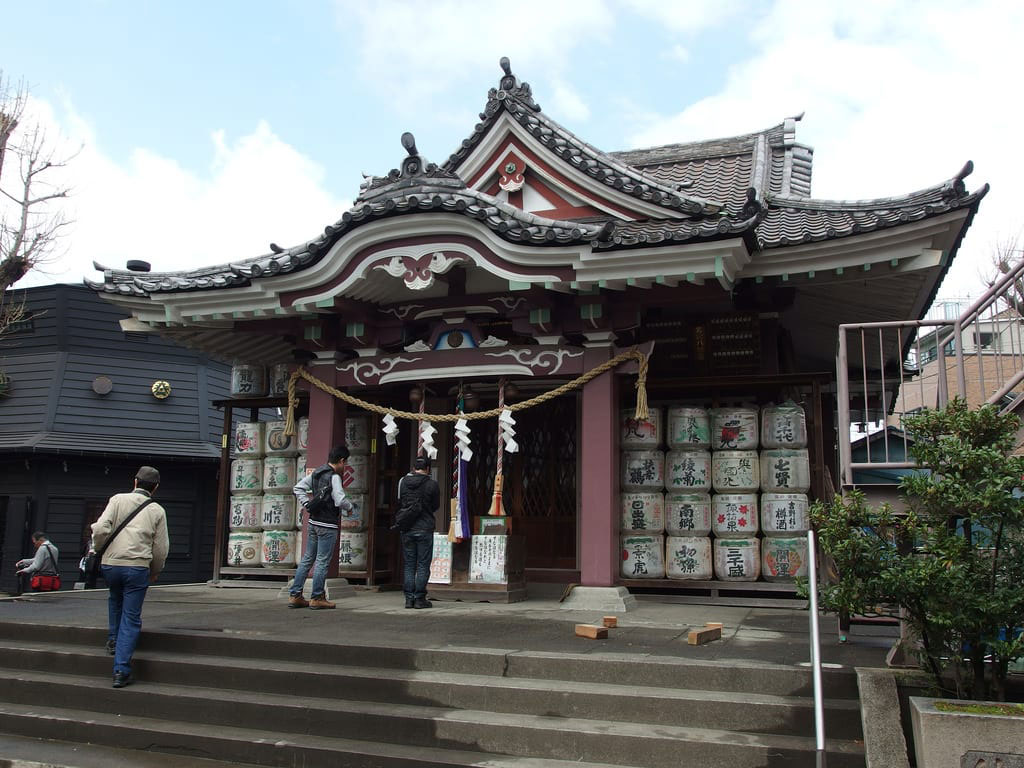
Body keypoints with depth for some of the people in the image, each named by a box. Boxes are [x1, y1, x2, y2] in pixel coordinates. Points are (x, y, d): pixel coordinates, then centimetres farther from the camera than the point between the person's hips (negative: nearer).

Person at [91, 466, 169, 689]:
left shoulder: (118, 500, 5)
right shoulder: (157, 511, 7)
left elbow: (101, 528, -7)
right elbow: (161, 548, 6)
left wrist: (98, 551, 10)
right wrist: (155, 572, 21)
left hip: (110, 565, 2)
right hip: (138, 568, -1)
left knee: (115, 598, 34)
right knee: (131, 619, 4)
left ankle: (114, 640, 34)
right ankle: (121, 671, -1)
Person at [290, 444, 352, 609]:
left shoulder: (316, 473, 11)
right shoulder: (334, 477, -16)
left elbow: (298, 488, 15)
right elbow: (340, 500, -22)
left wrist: (307, 505, 8)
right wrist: (350, 507, -2)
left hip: (313, 522, 8)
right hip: (327, 525, -8)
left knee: (307, 559, 13)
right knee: (322, 561, -1)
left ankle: (294, 595, 14)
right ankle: (317, 598, 4)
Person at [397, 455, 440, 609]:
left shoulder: (402, 482, 2)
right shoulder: (432, 484, -7)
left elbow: (399, 503, 10)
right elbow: (436, 505, 4)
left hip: (406, 529, 3)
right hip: (425, 529, -3)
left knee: (408, 565, 9)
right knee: (423, 565, 3)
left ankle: (409, 598, 9)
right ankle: (420, 598, 2)